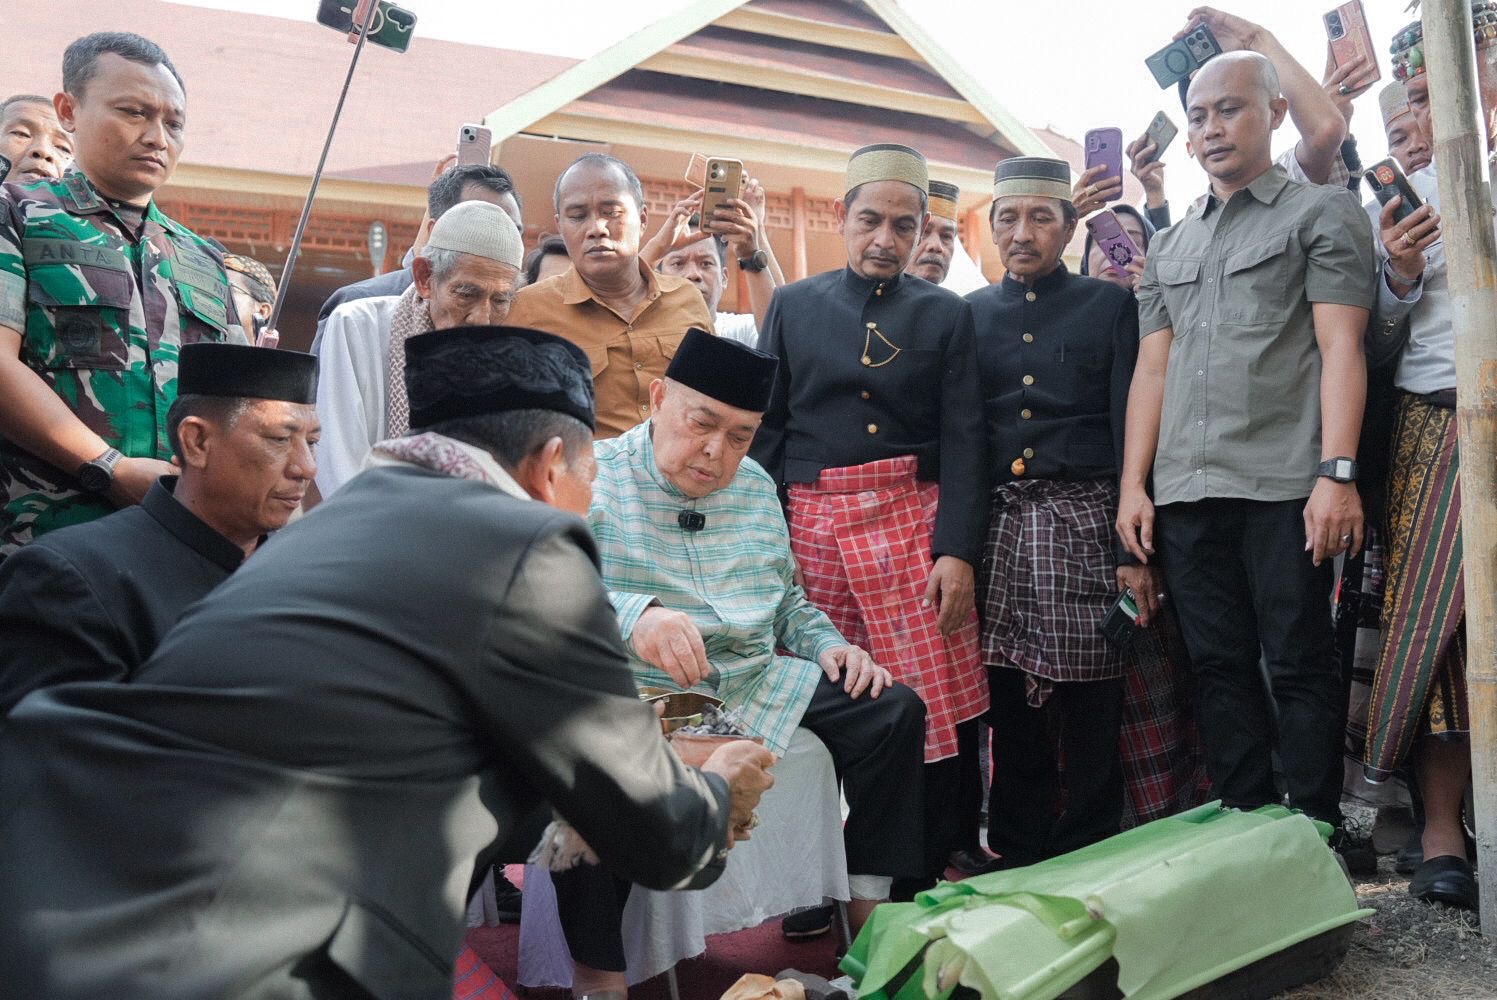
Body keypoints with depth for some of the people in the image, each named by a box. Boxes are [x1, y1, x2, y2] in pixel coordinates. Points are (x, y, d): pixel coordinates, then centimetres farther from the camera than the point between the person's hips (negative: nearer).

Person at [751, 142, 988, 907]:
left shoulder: (945, 314, 10)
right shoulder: (793, 306, 12)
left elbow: (963, 442, 4)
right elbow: (765, 428, 9)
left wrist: (957, 550, -7)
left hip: (913, 521, 0)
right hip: (810, 523, 1)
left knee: (942, 713, -4)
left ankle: (937, 884, 14)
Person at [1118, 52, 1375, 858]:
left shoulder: (1322, 212, 7)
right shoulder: (1169, 246, 21)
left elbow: (1341, 349, -3)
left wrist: (1337, 473, -14)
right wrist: (1132, 485, 7)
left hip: (1282, 484, -4)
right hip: (1185, 490, 5)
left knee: (1298, 664, 0)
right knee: (1220, 667, 8)